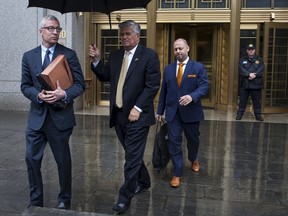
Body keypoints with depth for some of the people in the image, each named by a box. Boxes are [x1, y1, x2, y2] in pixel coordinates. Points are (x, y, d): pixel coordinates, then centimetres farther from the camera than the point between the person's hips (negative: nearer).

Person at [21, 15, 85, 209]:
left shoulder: (69, 54, -2)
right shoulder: (29, 56, 6)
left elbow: (80, 84, -5)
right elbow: (25, 86, 5)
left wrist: (64, 94, -24)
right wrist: (38, 95, -15)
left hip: (60, 116, -2)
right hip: (37, 115, 3)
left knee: (63, 160, 10)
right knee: (32, 159, 7)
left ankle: (64, 200, 30)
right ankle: (35, 201, 26)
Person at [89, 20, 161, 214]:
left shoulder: (149, 55, -6)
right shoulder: (115, 55, 12)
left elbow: (153, 86, -12)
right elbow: (105, 77, 13)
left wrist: (137, 108, -18)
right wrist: (96, 60, -2)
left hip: (137, 114, -6)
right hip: (118, 114, 6)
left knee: (132, 156, -1)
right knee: (133, 153, 18)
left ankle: (125, 196, 9)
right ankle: (143, 181, 39)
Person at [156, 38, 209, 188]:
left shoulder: (198, 67, -2)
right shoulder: (168, 68, 7)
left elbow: (204, 86, -12)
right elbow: (164, 91, 9)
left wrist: (191, 96, -31)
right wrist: (160, 111, 9)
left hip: (191, 111, -1)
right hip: (172, 111, 2)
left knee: (193, 139, 16)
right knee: (174, 142, -1)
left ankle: (193, 159, 47)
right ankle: (177, 174, 9)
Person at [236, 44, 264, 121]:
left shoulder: (259, 59, 9)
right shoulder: (242, 60, 9)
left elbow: (261, 70, -4)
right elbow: (241, 69, -8)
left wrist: (254, 75, -19)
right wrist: (249, 74, -21)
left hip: (256, 84, 0)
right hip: (245, 84, 0)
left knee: (257, 101, 6)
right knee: (242, 100, 5)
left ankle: (258, 115, 17)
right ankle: (239, 114, 15)